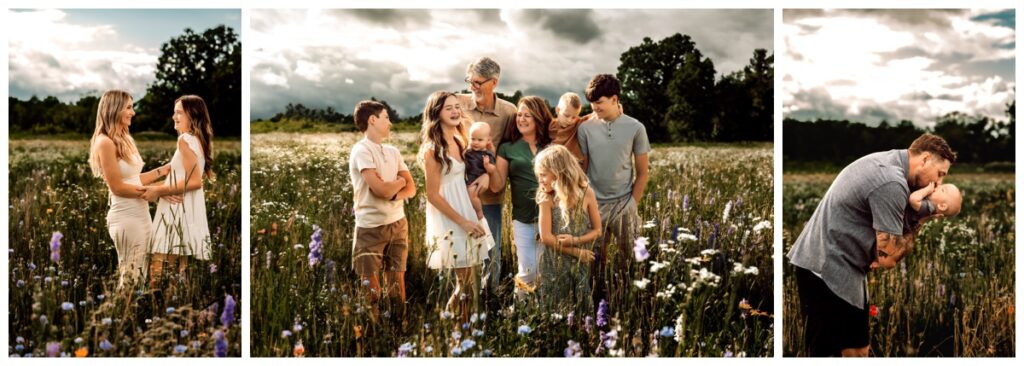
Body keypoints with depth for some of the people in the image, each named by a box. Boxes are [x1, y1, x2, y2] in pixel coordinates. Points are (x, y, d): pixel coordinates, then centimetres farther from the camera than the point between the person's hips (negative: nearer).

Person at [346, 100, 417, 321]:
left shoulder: (393, 152, 11)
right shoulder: (362, 150, -11)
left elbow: (411, 189, 6)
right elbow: (382, 189, -20)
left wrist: (393, 194, -15)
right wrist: (400, 180, -1)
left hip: (398, 224, 6)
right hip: (371, 228, -6)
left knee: (397, 284, 10)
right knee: (372, 289, 0)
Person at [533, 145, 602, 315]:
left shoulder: (586, 194, -7)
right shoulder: (547, 199, -9)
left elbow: (597, 230, -1)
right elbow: (546, 237, -13)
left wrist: (575, 240, -18)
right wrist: (577, 252, -13)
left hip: (581, 265, 1)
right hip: (554, 267, -1)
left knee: (580, 308, 10)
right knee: (553, 309, 7)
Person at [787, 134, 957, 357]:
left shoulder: (885, 162, 13)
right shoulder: (892, 183, -19)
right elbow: (888, 257, -18)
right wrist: (919, 221, -4)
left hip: (842, 268, 11)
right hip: (826, 270, -11)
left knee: (856, 350, 12)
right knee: (823, 353, -7)